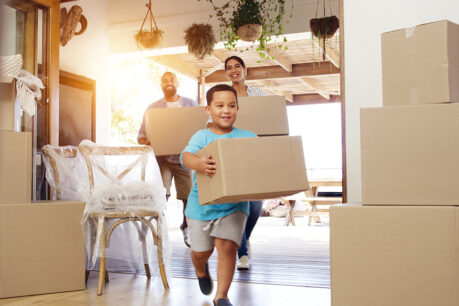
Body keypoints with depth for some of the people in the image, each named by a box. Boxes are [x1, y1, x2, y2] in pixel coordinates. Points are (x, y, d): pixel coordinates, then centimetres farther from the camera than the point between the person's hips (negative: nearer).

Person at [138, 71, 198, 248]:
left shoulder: (191, 104, 12)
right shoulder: (153, 108, 10)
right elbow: (141, 136, 7)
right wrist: (146, 141, -17)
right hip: (162, 158, -1)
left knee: (190, 197, 4)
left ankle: (185, 227, 30)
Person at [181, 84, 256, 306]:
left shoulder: (247, 138, -1)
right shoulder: (202, 136, -6)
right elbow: (186, 155, -24)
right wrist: (198, 163, -46)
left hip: (234, 204, 0)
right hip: (201, 205, 0)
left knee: (227, 246, -12)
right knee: (201, 251, 11)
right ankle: (201, 271, 49)